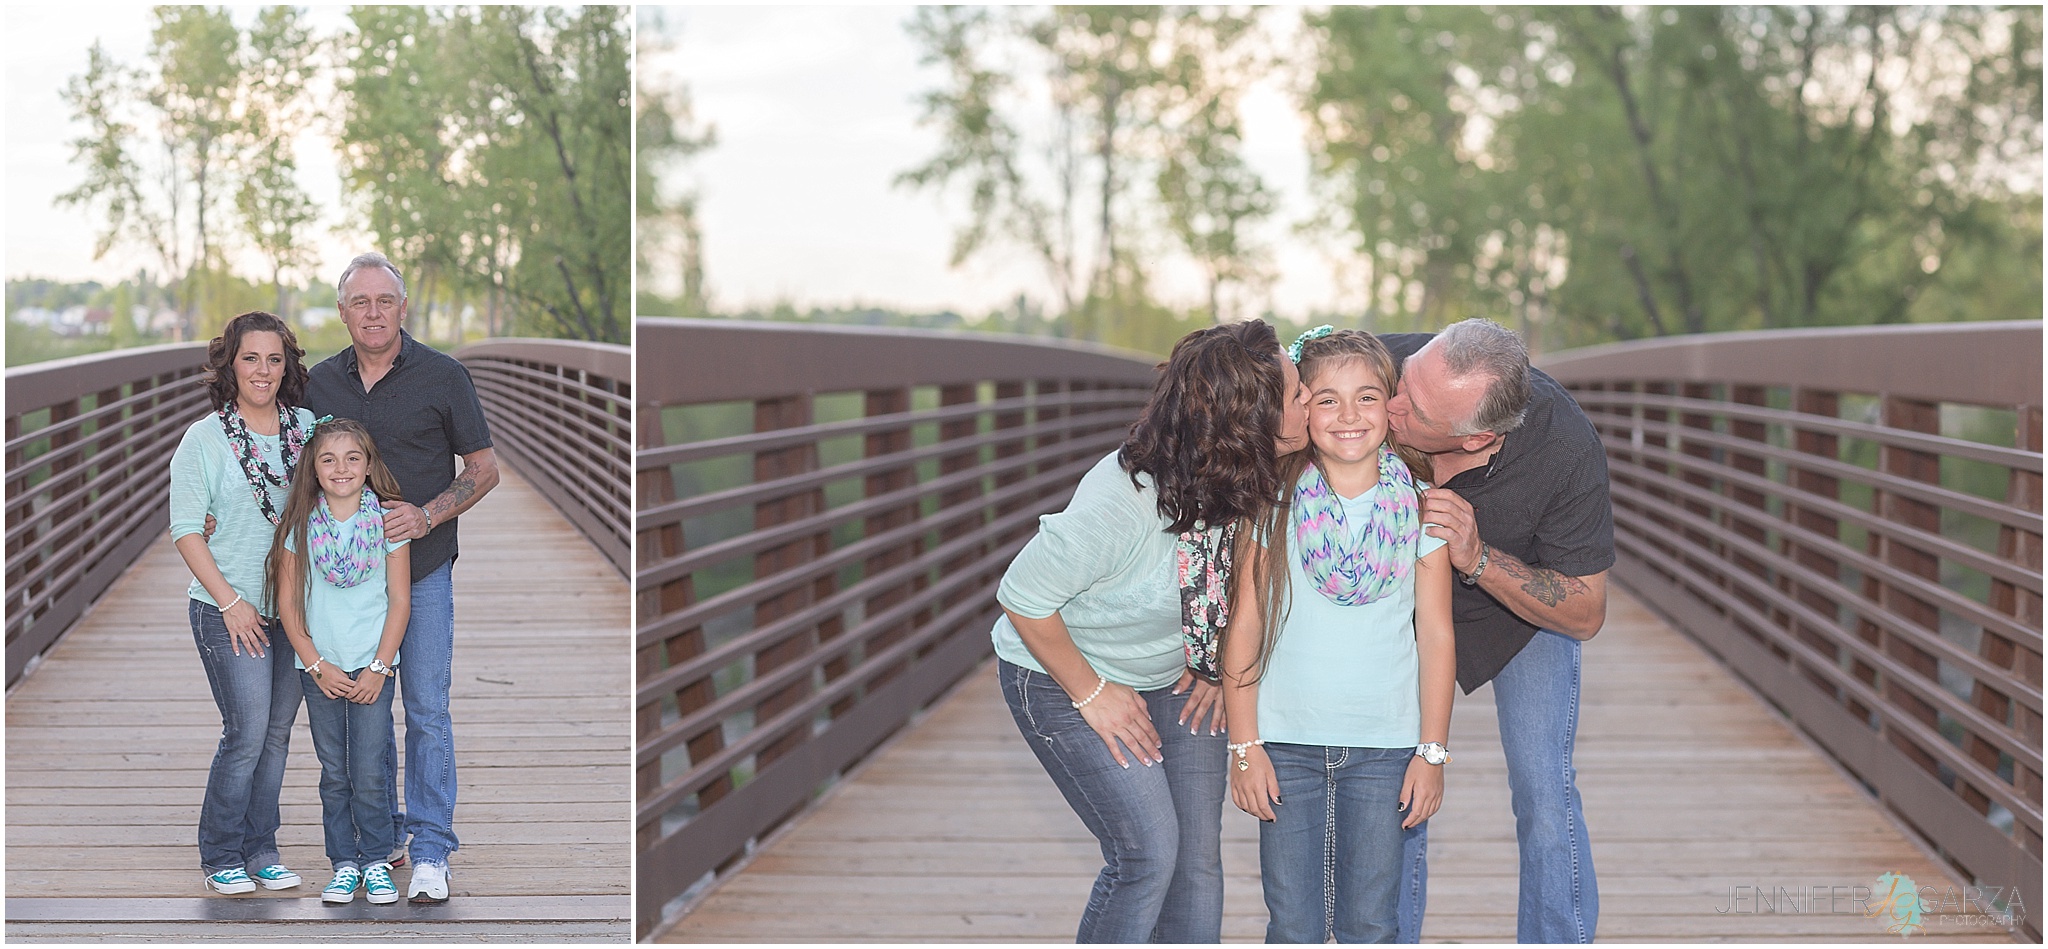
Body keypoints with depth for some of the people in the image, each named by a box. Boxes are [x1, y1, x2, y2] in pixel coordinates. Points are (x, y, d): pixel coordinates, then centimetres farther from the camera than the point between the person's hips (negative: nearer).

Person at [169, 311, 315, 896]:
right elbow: (186, 530, -6)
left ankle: (261, 849, 21)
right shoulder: (204, 440, -5)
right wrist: (230, 601, -12)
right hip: (229, 609, -4)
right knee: (247, 732, -7)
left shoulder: (308, 428, 5)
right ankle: (221, 855, 8)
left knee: (277, 732, 9)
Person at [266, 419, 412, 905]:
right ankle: (344, 864, 16)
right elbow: (287, 600, 1)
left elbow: (400, 599, -1)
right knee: (334, 774, 6)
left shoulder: (388, 521, -3)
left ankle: (376, 863, 11)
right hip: (319, 668, 1)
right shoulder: (300, 524, -2)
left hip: (373, 666, -1)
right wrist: (316, 665, -5)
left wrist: (379, 667, -7)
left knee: (369, 771, -3)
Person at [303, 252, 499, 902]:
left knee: (427, 709, -5)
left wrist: (428, 515, -15)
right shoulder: (321, 382, 6)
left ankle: (430, 851, 0)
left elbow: (483, 468, -1)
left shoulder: (443, 377, -4)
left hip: (422, 568, -4)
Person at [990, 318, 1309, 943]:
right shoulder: (1122, 504, -36)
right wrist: (1093, 695, -17)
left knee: (1199, 851, 3)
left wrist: (1217, 664, 1)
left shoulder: (1244, 478, -15)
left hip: (1171, 675, 7)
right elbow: (1024, 597, -26)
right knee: (1147, 851, -13)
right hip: (1063, 679, -7)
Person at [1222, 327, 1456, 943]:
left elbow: (1436, 635, 3)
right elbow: (1245, 625, 0)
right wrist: (1245, 746, -2)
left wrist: (1433, 751, 1)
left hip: (1385, 747, 0)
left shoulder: (1420, 506, -1)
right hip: (1287, 742, 0)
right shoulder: (1274, 502, -3)